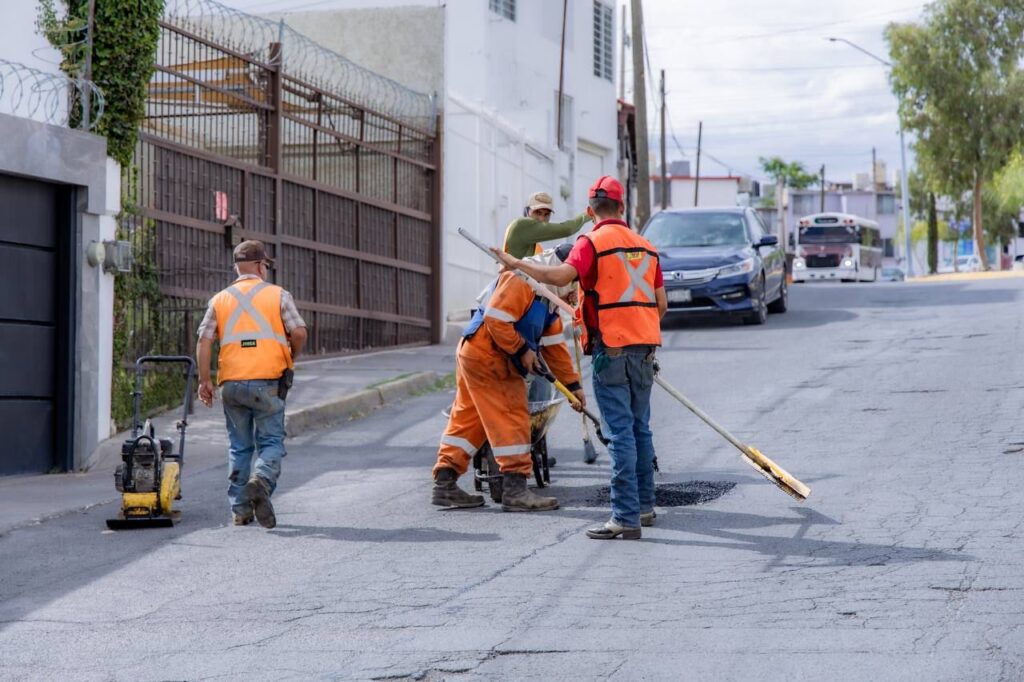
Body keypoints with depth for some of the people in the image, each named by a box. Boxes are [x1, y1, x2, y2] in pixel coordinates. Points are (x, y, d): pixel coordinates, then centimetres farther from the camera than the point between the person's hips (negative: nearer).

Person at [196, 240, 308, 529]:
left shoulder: (220, 300, 8)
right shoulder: (278, 295, 2)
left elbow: (204, 341, 2)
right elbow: (299, 333, -6)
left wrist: (204, 381, 5)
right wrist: (290, 359, 13)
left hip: (231, 384, 3)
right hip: (267, 383, -3)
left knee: (239, 447, 12)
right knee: (271, 442, 4)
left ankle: (240, 509, 12)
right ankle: (261, 481, -25)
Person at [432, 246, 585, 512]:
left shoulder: (547, 298, 15)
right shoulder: (521, 281, -17)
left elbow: (555, 345, 16)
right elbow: (495, 320, -25)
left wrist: (572, 385, 13)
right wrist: (523, 350, -19)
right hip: (485, 355, -11)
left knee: (466, 419, 11)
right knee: (512, 418, -9)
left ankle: (445, 484, 15)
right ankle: (515, 490, -8)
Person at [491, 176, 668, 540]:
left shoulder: (592, 242, -7)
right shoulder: (645, 246, 14)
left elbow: (561, 275, -24)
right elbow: (661, 304, 15)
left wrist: (516, 263, -12)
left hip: (612, 348, -7)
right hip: (644, 347, 7)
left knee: (620, 432, -8)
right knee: (640, 428, 18)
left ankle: (626, 517, -10)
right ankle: (644, 505, 27)